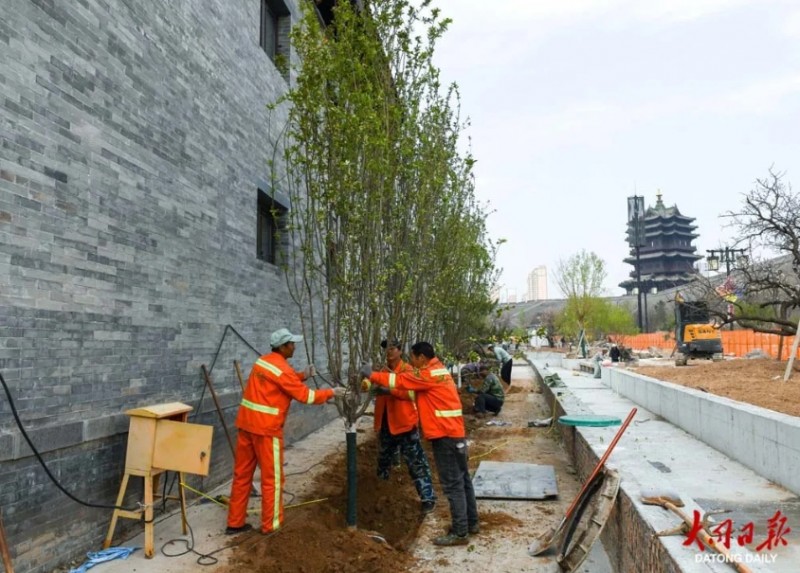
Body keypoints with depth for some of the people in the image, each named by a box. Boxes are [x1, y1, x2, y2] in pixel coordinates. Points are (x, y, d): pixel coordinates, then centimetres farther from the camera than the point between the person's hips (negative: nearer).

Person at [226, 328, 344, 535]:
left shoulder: (262, 361, 10)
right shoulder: (282, 369, -15)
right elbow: (304, 395, -10)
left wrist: (302, 375, 10)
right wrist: (331, 392, 0)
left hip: (246, 423, 8)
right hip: (266, 428, -8)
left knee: (242, 475, 14)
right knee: (272, 478, 5)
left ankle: (235, 523, 22)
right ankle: (271, 525, 14)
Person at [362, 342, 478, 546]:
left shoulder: (428, 374, -15)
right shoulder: (438, 370, 15)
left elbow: (398, 380, -11)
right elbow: (409, 386, 17)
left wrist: (371, 375, 2)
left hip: (445, 435, -10)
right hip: (455, 432, 10)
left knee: (452, 484, -3)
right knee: (462, 479, 17)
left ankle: (459, 533, 4)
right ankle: (471, 522, 28)